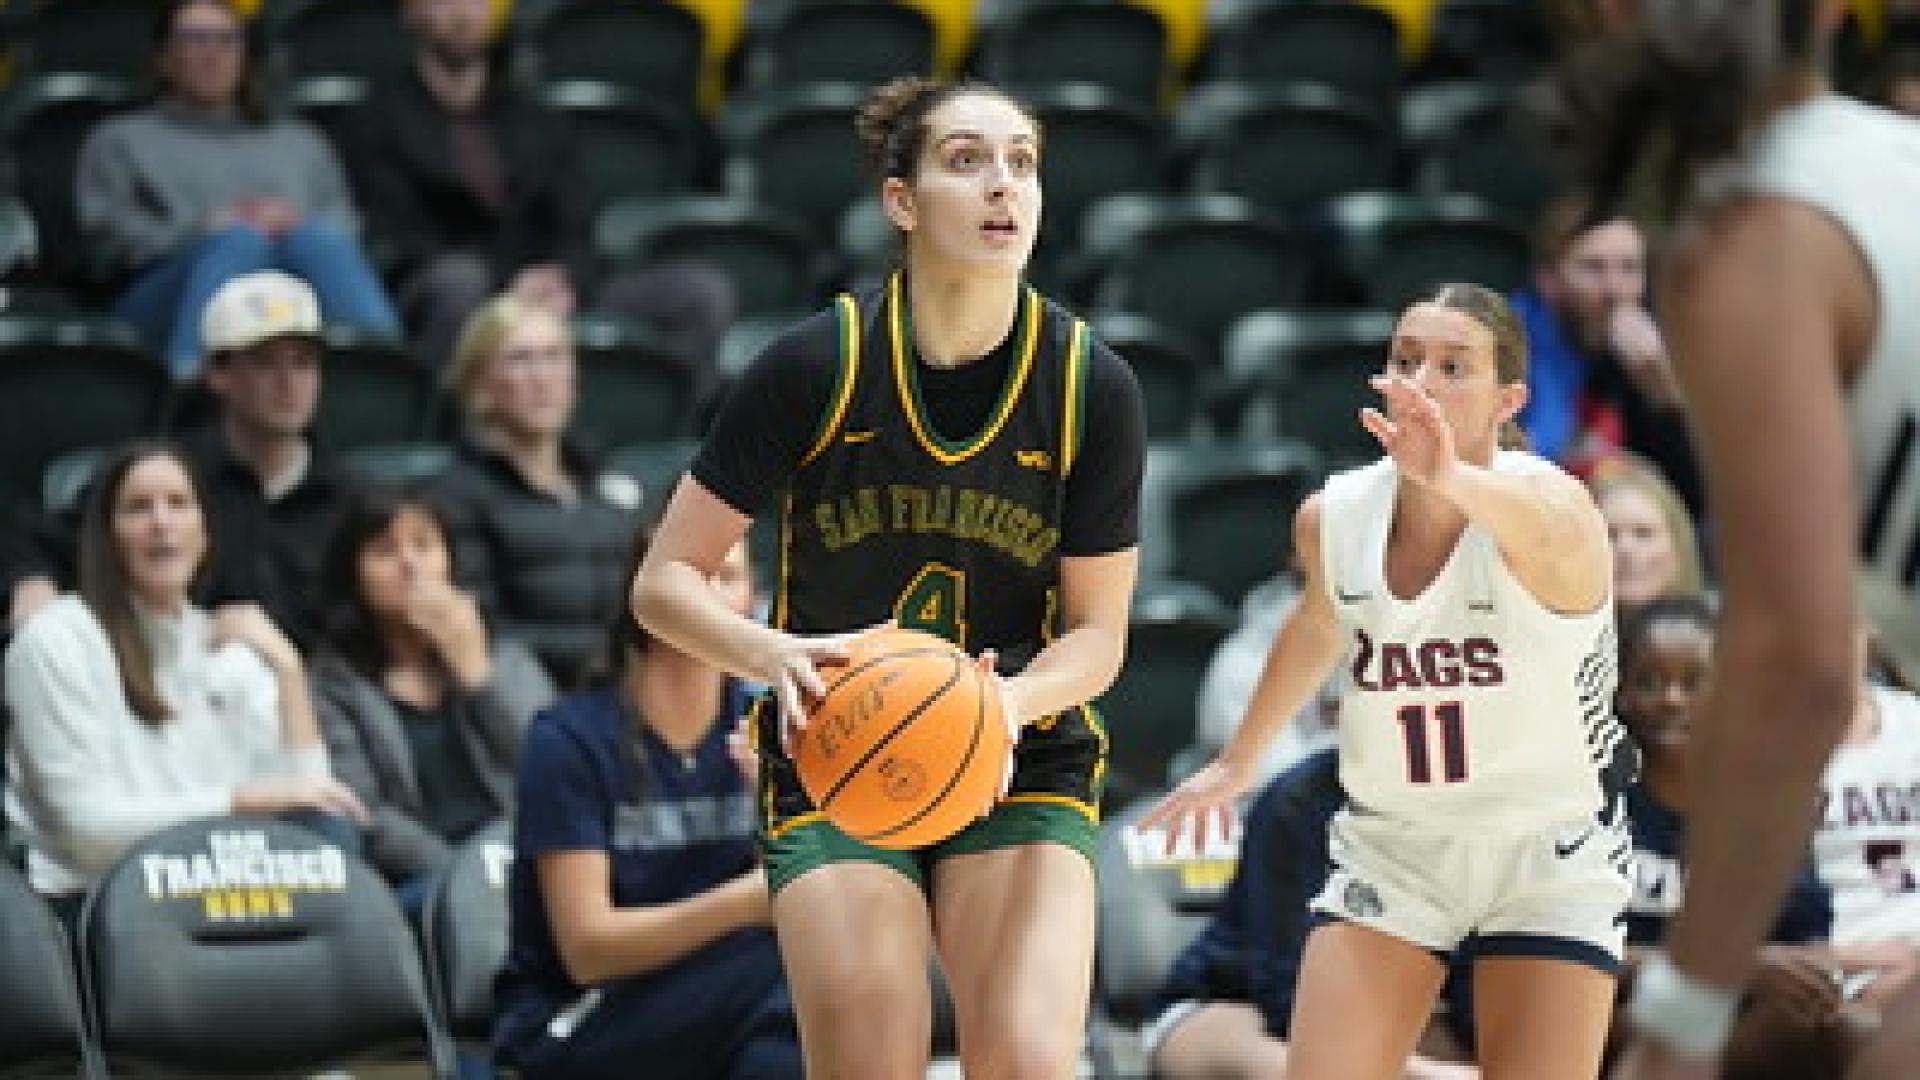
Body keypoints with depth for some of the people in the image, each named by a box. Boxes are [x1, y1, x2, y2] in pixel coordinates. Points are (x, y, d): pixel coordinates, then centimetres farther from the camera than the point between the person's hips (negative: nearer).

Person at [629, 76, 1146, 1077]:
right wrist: (780, 656, -27)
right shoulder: (816, 365, -12)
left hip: (1021, 769, 1)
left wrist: (1008, 702, -23)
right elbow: (664, 583, -7)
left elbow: (1097, 632, -1)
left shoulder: (1093, 385, -8)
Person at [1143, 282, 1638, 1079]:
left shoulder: (1549, 501, -23)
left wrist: (1453, 480, -72)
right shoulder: (1331, 518, -8)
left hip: (1548, 855, -3)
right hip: (1389, 847, 3)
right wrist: (1240, 758, 30)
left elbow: (1552, 534, -51)